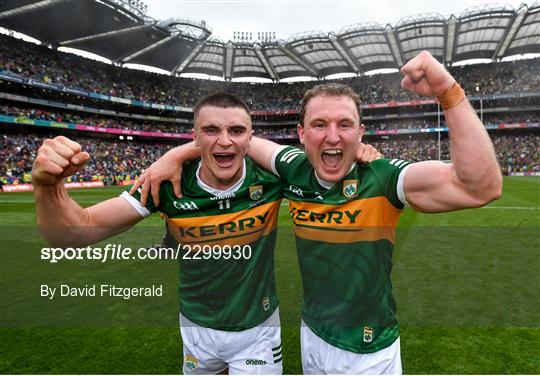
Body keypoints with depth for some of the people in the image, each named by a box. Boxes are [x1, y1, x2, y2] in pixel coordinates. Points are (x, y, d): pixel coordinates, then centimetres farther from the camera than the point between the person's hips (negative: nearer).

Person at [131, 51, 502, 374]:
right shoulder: (295, 170, -12)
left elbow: (482, 187, -35)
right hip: (311, 336, 4)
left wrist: (448, 90, -40)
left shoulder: (382, 178, -23)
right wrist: (177, 154, -8)